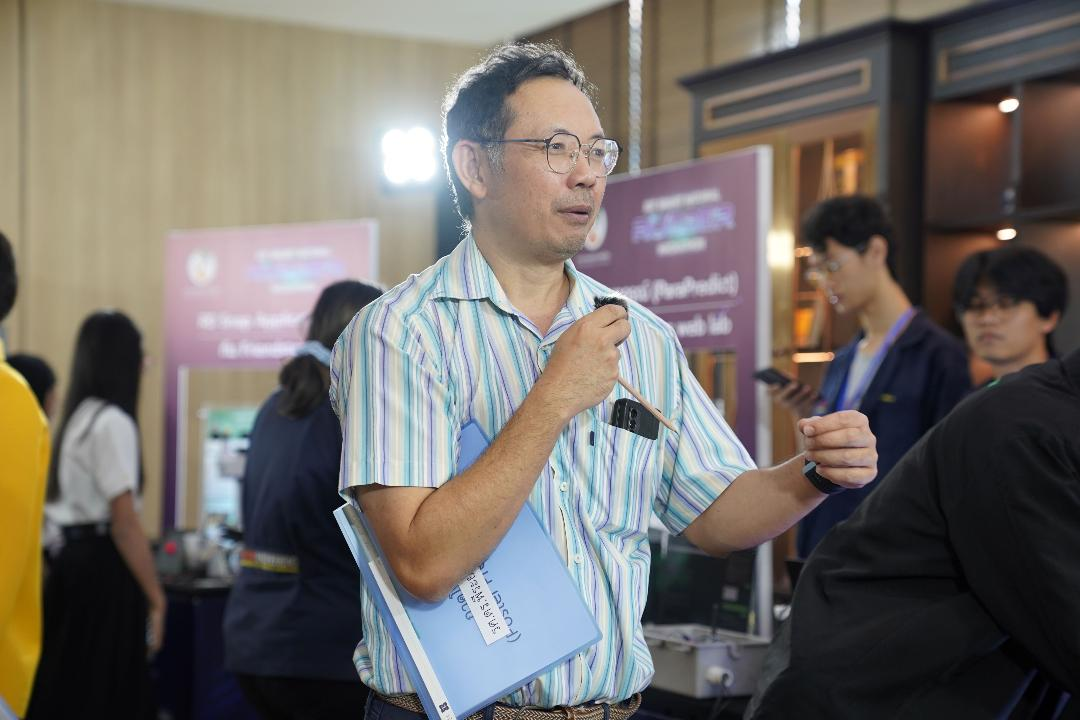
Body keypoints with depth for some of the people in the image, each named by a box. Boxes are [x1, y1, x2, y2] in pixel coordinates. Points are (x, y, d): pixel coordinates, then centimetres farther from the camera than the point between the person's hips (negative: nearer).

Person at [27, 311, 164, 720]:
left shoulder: (77, 418, 14)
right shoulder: (112, 423, -14)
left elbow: (84, 503, 13)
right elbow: (124, 522, -17)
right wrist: (156, 598, -13)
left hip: (74, 561, 9)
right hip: (104, 569, -9)